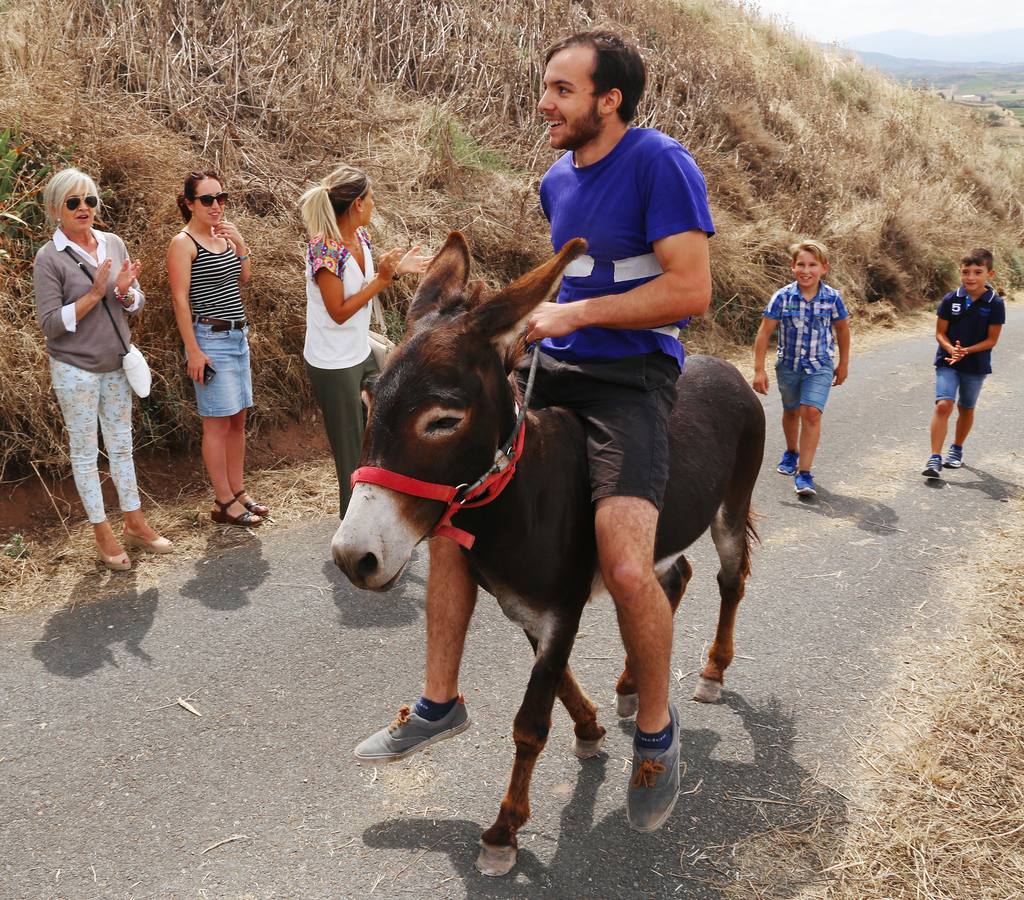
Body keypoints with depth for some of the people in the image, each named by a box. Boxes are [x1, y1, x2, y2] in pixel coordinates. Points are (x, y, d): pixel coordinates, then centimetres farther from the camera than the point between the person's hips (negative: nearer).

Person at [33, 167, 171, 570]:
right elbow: (50, 323, -14)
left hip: (116, 363, 5)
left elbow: (136, 304, 8)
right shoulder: (49, 257, -12)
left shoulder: (114, 244, 2)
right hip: (76, 369, -5)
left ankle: (134, 522, 27)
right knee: (85, 451, 7)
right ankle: (102, 533, 17)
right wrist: (94, 295, -21)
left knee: (121, 445, 15)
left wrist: (125, 293, -15)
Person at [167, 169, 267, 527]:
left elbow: (244, 279, 16)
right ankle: (223, 503, 6)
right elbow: (180, 300, -14)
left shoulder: (224, 236, 11)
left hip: (238, 336, 8)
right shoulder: (183, 243, -11)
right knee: (218, 423, -2)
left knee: (238, 419, 12)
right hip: (211, 339, -8)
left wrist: (240, 243, 1)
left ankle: (238, 491, 22)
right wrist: (193, 351, -17)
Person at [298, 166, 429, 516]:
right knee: (352, 450, 5)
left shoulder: (360, 236, 0)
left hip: (361, 354, 9)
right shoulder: (325, 250, -24)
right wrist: (381, 278, -23)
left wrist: (395, 270, -3)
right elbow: (339, 312, -23)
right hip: (333, 365, -9)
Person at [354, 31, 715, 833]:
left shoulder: (659, 162, -11)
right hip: (550, 372, 8)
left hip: (630, 380, -8)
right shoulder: (557, 181, 13)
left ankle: (657, 731, 5)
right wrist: (542, 313, 14)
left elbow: (691, 290, -19)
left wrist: (573, 314, -16)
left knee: (626, 567, -25)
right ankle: (440, 702, 18)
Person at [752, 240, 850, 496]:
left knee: (812, 413, -17)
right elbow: (764, 333, -9)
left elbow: (842, 330, 7)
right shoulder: (782, 297, -13)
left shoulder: (832, 298, -10)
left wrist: (843, 364, 12)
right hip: (788, 364, 1)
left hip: (820, 366, -1)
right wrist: (759, 369, -11)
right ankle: (791, 452, 48)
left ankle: (804, 473, -14)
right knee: (791, 411, 20)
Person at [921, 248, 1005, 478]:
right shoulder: (951, 300, -7)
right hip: (947, 362, -1)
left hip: (976, 365, 1)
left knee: (966, 409, 16)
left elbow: (991, 340, -7)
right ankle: (935, 459, -16)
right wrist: (952, 350, -21)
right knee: (943, 405, -15)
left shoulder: (995, 304, -9)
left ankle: (957, 449, 38)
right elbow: (940, 333, -2)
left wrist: (966, 351, -20)